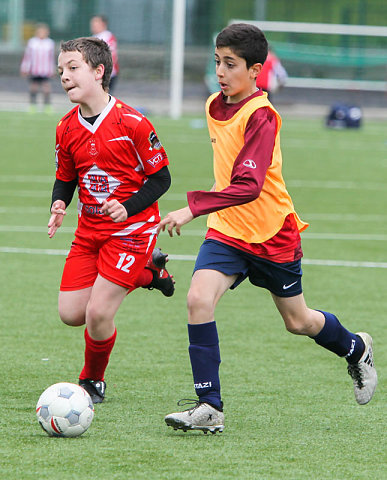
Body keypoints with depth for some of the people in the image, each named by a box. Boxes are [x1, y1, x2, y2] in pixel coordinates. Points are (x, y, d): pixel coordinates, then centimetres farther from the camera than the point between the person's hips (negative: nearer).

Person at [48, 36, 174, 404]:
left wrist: (128, 208, -24)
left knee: (98, 314, -14)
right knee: (70, 314, 1)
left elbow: (160, 178, -10)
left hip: (131, 229, -6)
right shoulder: (67, 128, 1)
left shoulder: (131, 122, -17)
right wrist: (58, 205, -8)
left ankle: (94, 382, 16)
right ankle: (146, 273, 24)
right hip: (89, 230, 6)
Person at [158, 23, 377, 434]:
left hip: (272, 234, -6)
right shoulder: (214, 106, 2)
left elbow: (249, 186, -34)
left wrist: (193, 208, -41)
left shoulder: (260, 115, -23)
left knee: (298, 321, 12)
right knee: (199, 298, -18)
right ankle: (209, 407, -16)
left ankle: (355, 349, 44)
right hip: (226, 230, 6)